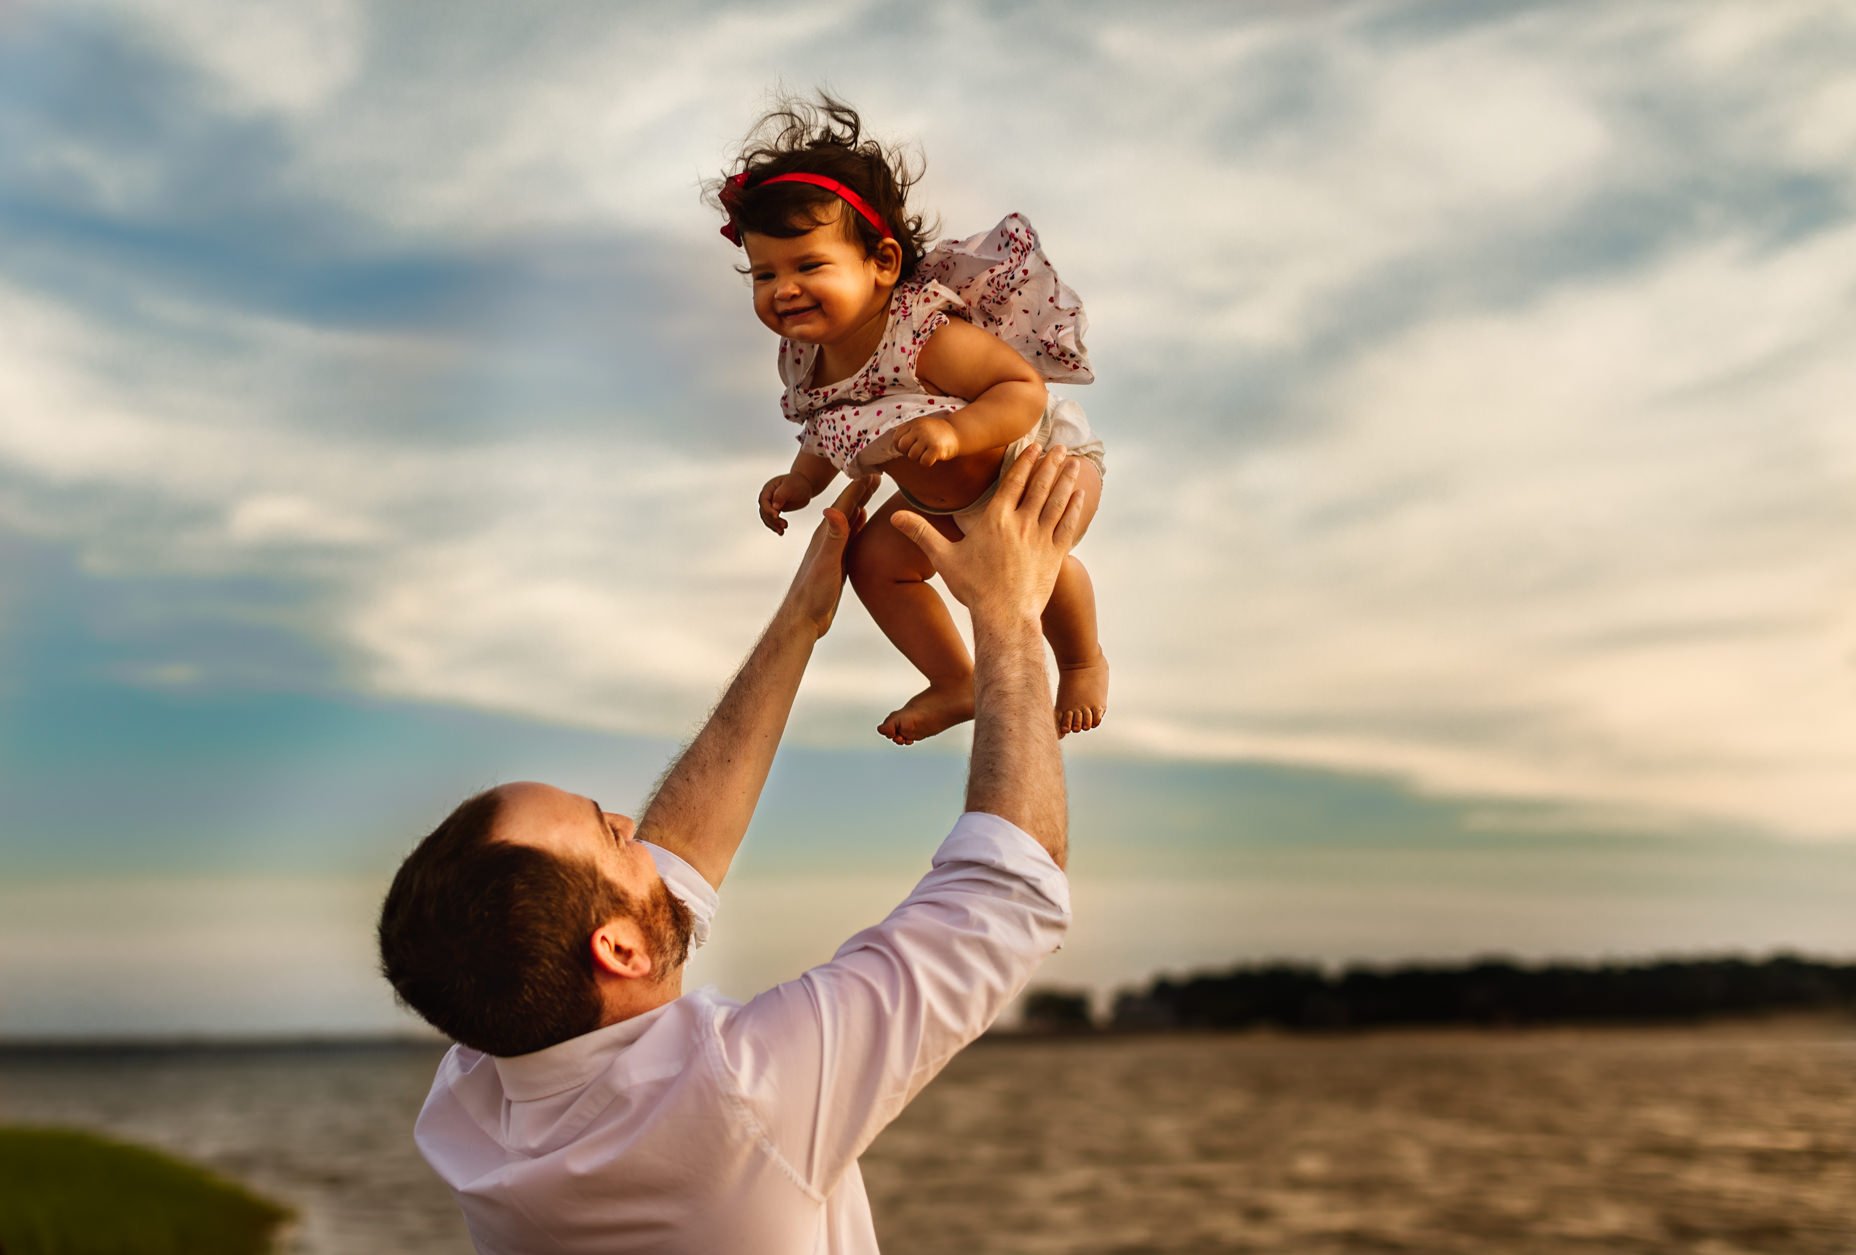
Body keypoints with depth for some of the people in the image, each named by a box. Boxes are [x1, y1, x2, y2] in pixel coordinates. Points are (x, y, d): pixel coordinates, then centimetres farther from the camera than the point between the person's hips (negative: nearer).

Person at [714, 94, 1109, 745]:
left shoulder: (932, 339, -39)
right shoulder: (805, 357, -14)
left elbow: (1025, 391, -39)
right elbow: (828, 433, 6)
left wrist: (954, 431, -52)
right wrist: (803, 480, -11)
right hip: (950, 495, 8)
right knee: (875, 560, 0)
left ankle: (1084, 663, 1)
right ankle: (956, 685, 18)